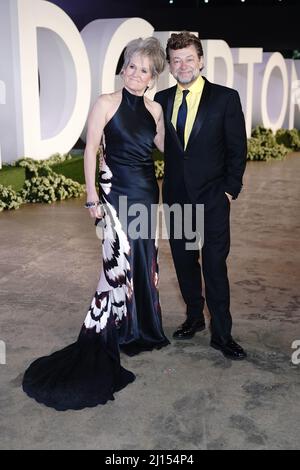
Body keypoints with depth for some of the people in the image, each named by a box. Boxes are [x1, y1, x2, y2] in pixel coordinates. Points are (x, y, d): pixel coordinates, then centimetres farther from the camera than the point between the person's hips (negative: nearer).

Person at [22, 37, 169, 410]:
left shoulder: (155, 109, 7)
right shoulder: (107, 103, -8)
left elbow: (163, 144, 19)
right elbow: (90, 149, -10)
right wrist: (91, 195, -14)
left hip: (148, 192, 6)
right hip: (116, 192, -6)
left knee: (143, 260, 13)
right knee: (119, 262, -9)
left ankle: (141, 328, 30)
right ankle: (98, 337, 3)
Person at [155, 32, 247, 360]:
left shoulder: (225, 98, -4)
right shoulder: (162, 99, 6)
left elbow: (237, 148, -2)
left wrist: (231, 190, -7)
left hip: (212, 198, -4)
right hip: (176, 196, 4)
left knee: (215, 266, -2)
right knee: (184, 262, 13)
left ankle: (221, 335, 10)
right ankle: (194, 318, 31)